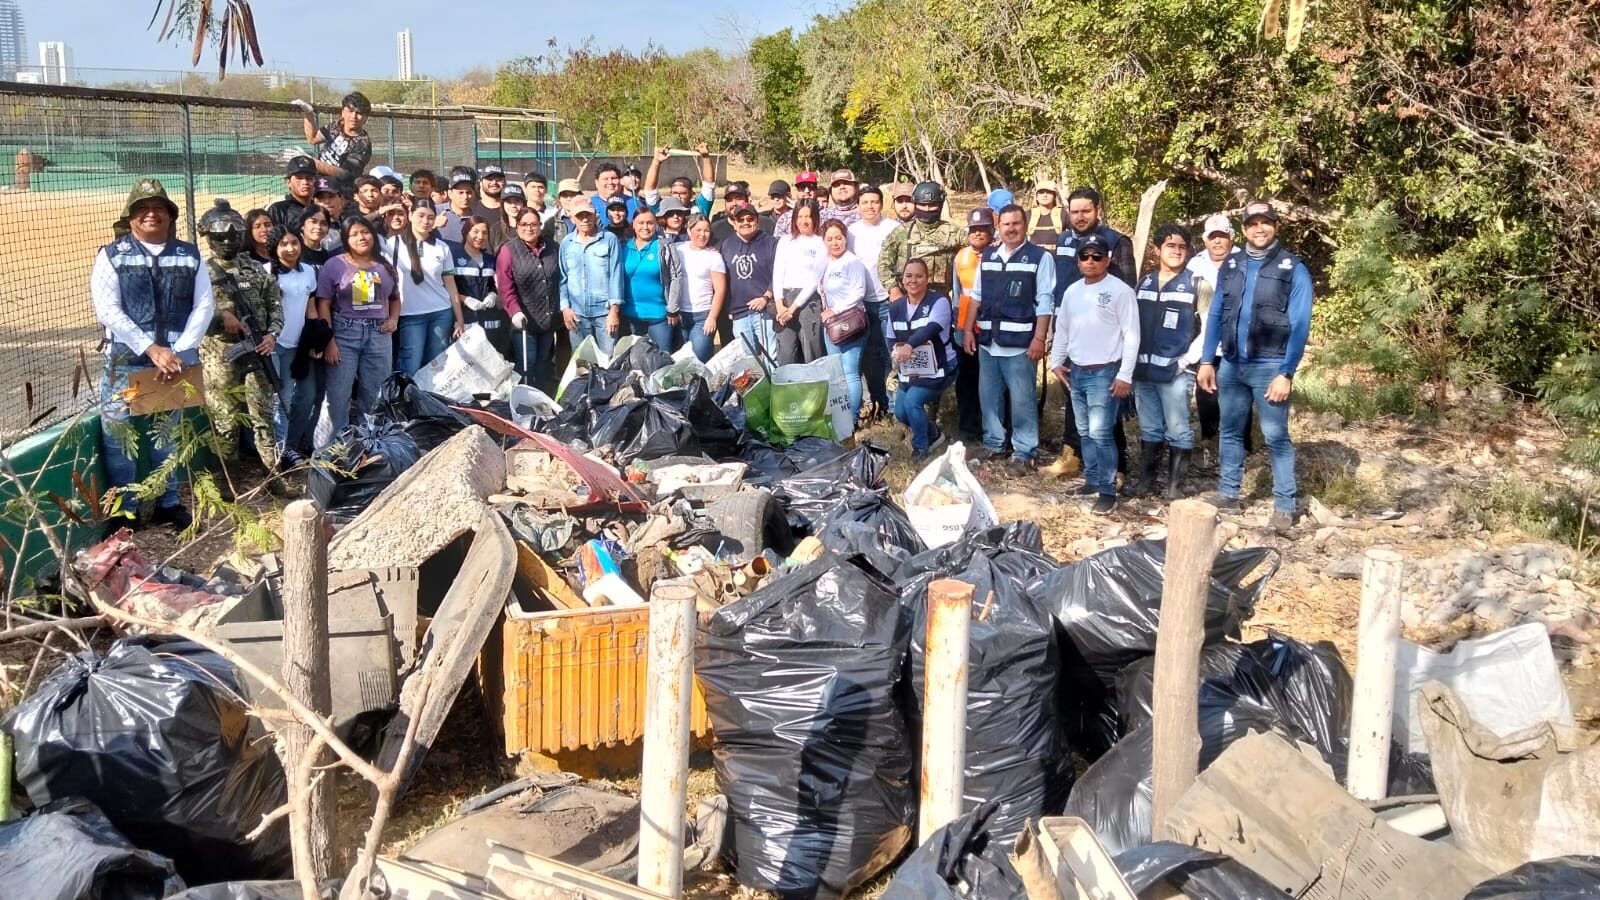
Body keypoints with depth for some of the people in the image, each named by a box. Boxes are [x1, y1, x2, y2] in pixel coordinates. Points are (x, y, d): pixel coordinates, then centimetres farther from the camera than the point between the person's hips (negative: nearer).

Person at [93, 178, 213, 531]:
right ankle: (124, 510, 11)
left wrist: (179, 352, -11)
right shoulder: (112, 256, -1)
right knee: (119, 435, -1)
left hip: (177, 359, 2)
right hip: (127, 360, -2)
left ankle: (168, 503, 27)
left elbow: (204, 307, 1)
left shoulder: (190, 256, 7)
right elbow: (108, 311, -10)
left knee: (167, 433, 15)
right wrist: (151, 350, -17)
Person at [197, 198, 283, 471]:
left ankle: (275, 471, 9)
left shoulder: (256, 269, 10)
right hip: (219, 356, -2)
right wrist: (221, 316, -18)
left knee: (263, 415, 4)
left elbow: (275, 304, 11)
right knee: (225, 420, 3)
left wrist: (272, 334, -4)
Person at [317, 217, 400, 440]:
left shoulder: (385, 266, 11)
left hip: (379, 335, 3)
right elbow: (323, 305, -4)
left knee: (373, 395, 9)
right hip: (344, 333, -3)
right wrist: (329, 341, -12)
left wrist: (394, 319, 2)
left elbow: (395, 298, 24)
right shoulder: (334, 265, -1)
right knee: (339, 394, -2)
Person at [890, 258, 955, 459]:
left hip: (938, 368, -7)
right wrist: (895, 352, -14)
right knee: (900, 412, -1)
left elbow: (931, 328, -34)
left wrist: (909, 345, -52)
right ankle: (934, 435, 28)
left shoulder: (939, 302, -15)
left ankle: (921, 447, -1)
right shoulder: (895, 307, 4)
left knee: (912, 400, -24)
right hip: (911, 370, 7)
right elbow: (892, 339, 12)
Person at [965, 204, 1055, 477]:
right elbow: (976, 296, 18)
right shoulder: (987, 256, 13)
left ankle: (1023, 453, 6)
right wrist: (969, 330, 11)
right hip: (988, 339, 6)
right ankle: (992, 443, 28)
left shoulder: (1039, 257, -4)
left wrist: (1039, 338, -13)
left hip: (1019, 341, -6)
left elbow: (1044, 301, -7)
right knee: (988, 394, 14)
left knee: (1021, 399, -2)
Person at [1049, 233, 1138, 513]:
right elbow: (1062, 329, 20)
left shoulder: (1120, 291, -9)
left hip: (1104, 372, -7)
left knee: (1100, 433, -11)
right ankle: (1092, 479, 23)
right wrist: (1056, 362, 12)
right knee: (1086, 433, 13)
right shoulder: (1072, 291, 11)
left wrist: (1125, 375, -14)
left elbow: (1131, 335, -11)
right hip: (1075, 372, 7)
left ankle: (1108, 490, -4)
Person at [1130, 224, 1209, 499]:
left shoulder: (1197, 285, -1)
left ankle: (1176, 484, 7)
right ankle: (1146, 479, 20)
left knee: (1177, 430, 0)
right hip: (1143, 370, 4)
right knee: (1149, 429, 13)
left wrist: (1188, 359, -11)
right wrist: (1134, 360, 6)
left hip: (1176, 371, -4)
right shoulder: (1144, 283, 12)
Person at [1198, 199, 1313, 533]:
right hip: (1231, 364, 5)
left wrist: (1286, 374, -15)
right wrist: (1207, 361, 4)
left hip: (1270, 367, -4)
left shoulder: (1293, 269, -5)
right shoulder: (1230, 267, 8)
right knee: (1230, 431, 13)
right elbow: (1215, 315, 12)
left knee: (1276, 437, 0)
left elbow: (1300, 326, -9)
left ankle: (1284, 505, 6)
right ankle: (1228, 492, 25)